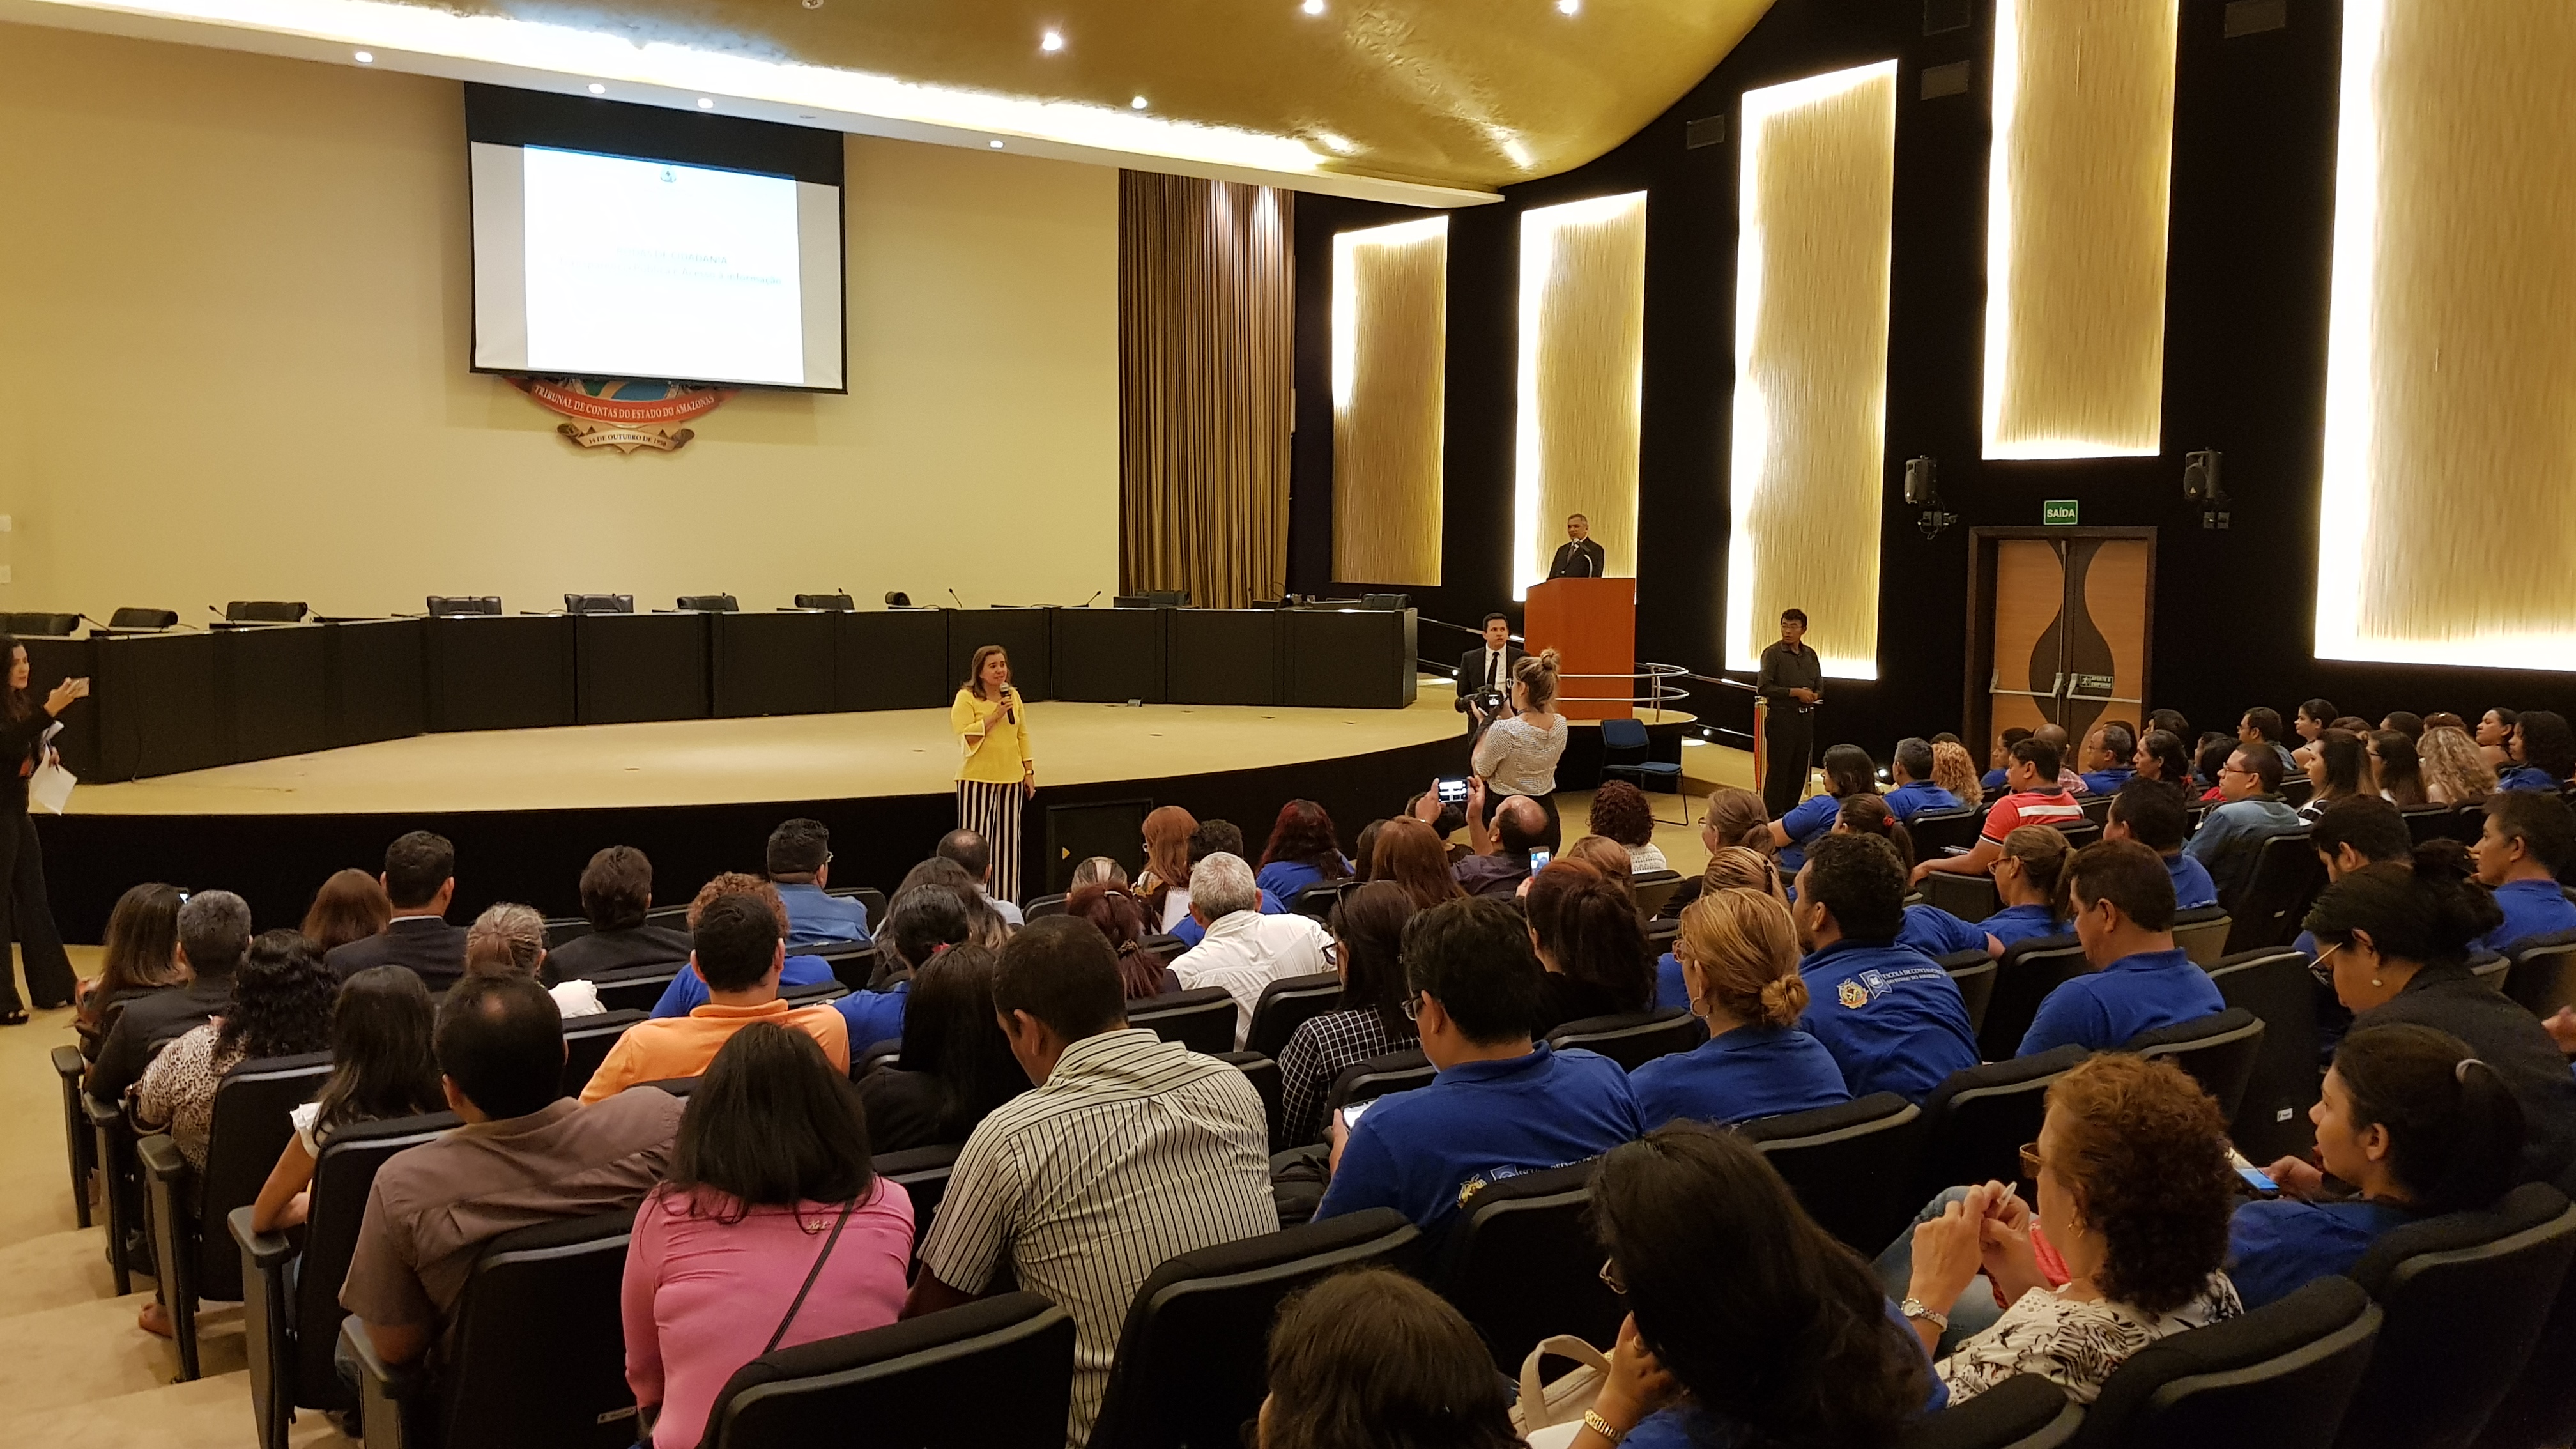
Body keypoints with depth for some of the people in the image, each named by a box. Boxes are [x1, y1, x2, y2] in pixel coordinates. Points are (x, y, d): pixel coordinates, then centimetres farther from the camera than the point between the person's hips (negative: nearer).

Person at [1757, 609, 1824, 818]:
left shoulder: (1811, 655, 13)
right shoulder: (1772, 654, -5)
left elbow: (1820, 687, 19)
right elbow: (1764, 687, -13)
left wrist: (1814, 696, -5)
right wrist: (1795, 693, -16)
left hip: (1806, 717, 6)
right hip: (1781, 716, -6)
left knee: (1799, 769, 8)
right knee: (1778, 768, -5)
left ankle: (1791, 814, 18)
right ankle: (1772, 816, -1)